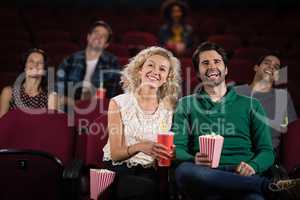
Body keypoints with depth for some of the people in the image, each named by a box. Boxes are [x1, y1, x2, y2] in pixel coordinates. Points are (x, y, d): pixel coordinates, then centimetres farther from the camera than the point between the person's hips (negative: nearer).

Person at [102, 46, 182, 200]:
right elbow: (115, 154, -6)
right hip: (119, 169, -2)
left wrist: (169, 154, -13)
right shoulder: (119, 103, -2)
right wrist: (139, 147, -26)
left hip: (149, 171, 2)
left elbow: (166, 154, 11)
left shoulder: (169, 109, 6)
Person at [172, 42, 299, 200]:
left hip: (243, 175, -4)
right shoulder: (186, 104, 19)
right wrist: (194, 160, -16)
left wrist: (252, 166, -12)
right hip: (206, 177, 5)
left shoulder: (250, 105, 19)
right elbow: (178, 148, 8)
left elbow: (266, 151, 12)